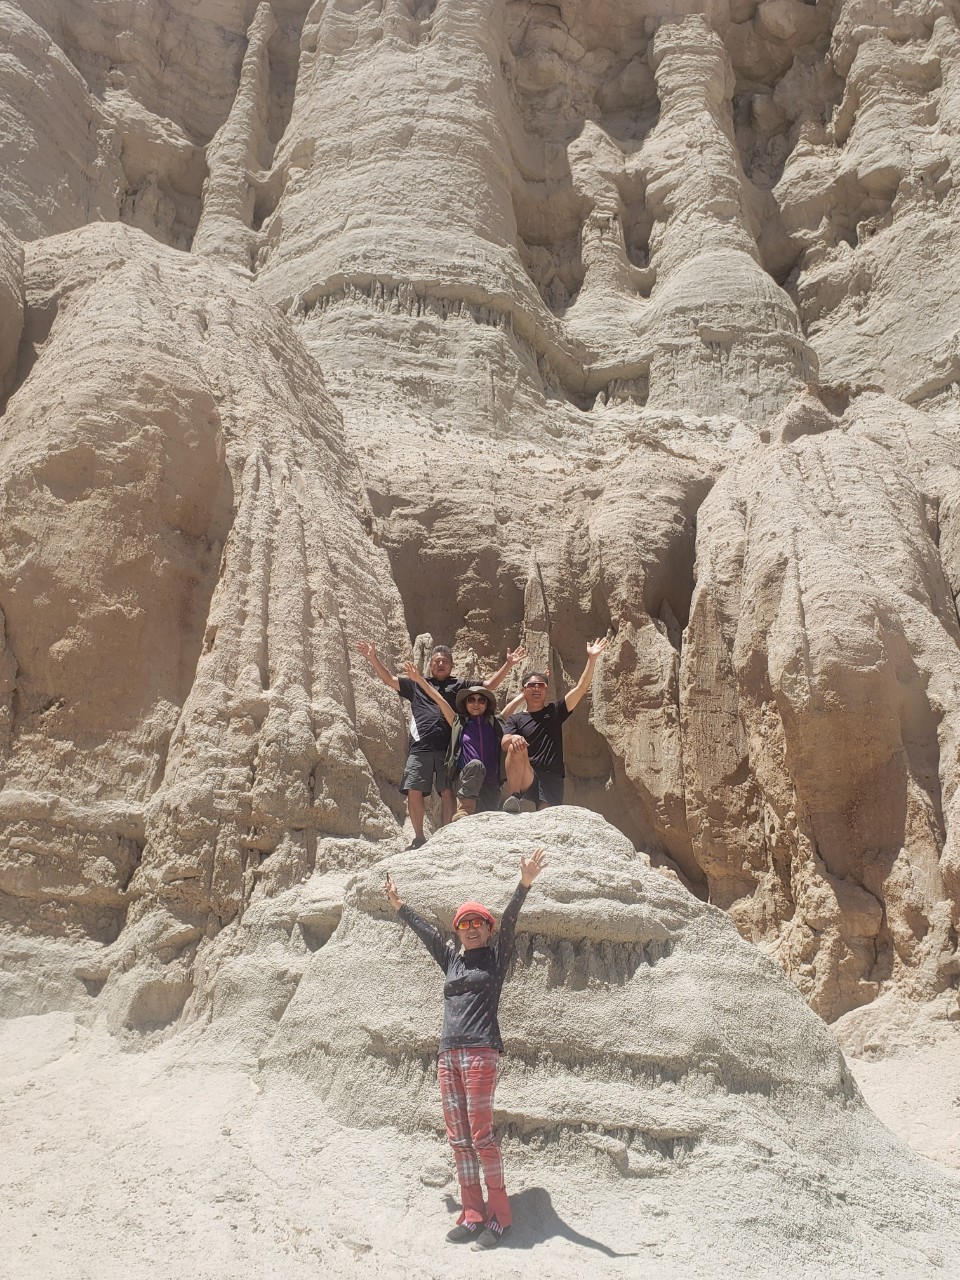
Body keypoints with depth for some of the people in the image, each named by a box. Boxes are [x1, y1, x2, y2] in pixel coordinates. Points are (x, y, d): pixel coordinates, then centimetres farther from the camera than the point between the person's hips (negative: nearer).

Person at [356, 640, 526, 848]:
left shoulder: (460, 686, 19)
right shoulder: (416, 684, 22)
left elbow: (489, 685, 15)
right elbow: (389, 679, 21)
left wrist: (508, 664, 7)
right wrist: (373, 658, 11)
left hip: (449, 749, -1)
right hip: (420, 748, 1)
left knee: (448, 793, -7)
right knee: (414, 792, -5)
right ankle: (419, 837, 8)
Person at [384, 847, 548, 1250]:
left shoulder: (496, 956, 5)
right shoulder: (451, 958, 18)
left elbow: (509, 919, -9)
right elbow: (424, 929, 29)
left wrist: (525, 883, -22)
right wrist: (398, 904, 38)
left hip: (480, 1051, -6)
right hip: (447, 1054, 6)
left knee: (481, 1134, -8)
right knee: (458, 1139, 5)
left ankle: (498, 1216, 1)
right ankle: (472, 1214, 12)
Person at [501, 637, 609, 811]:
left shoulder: (554, 711, 16)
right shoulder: (515, 719, 13)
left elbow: (580, 688, 7)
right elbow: (504, 743, -6)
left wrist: (592, 659, -1)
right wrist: (513, 738, -31)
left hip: (552, 780, 1)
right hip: (525, 779, -1)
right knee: (517, 748, -30)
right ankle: (514, 797, -24)